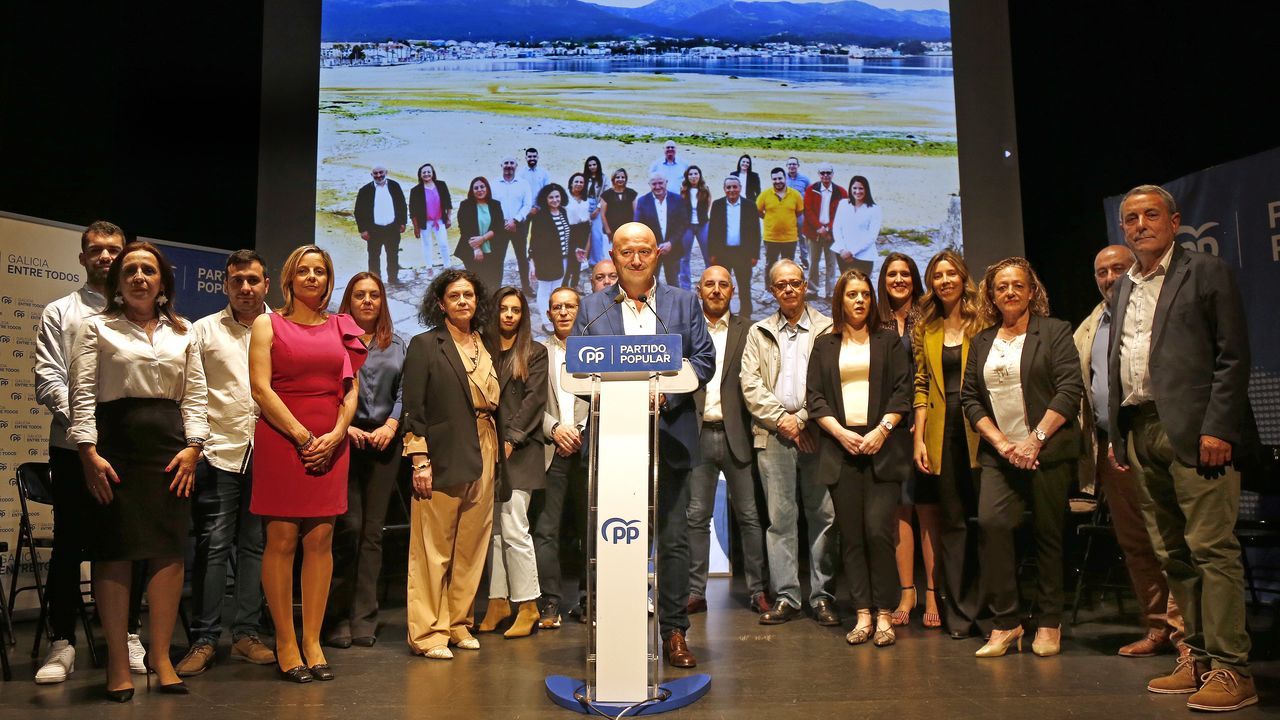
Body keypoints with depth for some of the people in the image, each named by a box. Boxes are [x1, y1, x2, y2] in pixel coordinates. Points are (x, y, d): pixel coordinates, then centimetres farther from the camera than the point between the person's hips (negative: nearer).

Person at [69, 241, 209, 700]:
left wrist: (192, 446, -1)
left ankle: (161, 655, 12)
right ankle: (118, 663, 7)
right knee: (115, 552, -2)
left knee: (170, 551, 0)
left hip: (170, 446, 3)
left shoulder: (182, 334, 16)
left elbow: (196, 396, 12)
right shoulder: (97, 328, 8)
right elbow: (83, 395, 0)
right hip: (115, 442, -2)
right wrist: (89, 452, -11)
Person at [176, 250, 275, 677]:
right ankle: (204, 639, 9)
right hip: (219, 451, -1)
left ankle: (246, 633, 18)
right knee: (213, 544, 0)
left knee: (255, 544, 8)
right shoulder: (204, 330, 7)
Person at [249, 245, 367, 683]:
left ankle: (312, 641, 8)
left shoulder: (341, 327, 14)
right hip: (281, 440, -3)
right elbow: (261, 388, -4)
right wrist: (302, 437, -11)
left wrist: (335, 435, -6)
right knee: (281, 539, -2)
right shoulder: (268, 324, 6)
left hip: (330, 444, 3)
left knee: (320, 540, 2)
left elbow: (351, 390, 10)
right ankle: (285, 643, 6)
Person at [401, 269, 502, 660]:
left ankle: (458, 624, 21)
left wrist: (497, 457, 10)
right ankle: (427, 634, 8)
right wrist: (420, 461, -13)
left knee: (472, 548, 10)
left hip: (483, 458, 6)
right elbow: (413, 408, -7)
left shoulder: (488, 345, 15)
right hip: (444, 459, -6)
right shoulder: (425, 345, -2)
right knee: (433, 550, 0)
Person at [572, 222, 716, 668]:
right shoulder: (592, 308, 10)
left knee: (673, 539, 4)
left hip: (668, 438, 0)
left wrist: (664, 392, -13)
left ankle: (674, 632, 14)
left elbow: (704, 360, 3)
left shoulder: (684, 303, 11)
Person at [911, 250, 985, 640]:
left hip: (979, 431, -3)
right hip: (943, 434, 3)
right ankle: (959, 612, 13)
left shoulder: (983, 323, 3)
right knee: (952, 520, 6)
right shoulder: (926, 329, 13)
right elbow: (921, 385, 11)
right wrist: (919, 439, 3)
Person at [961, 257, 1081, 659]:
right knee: (991, 523, -15)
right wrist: (1000, 442, -3)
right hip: (998, 453, 3)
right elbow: (970, 399, 10)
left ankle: (1048, 623, 16)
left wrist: (1036, 439, -12)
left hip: (1047, 451, -3)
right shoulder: (982, 342, 14)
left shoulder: (1054, 332, 3)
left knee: (1048, 533, 1)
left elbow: (1069, 390, -6)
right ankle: (1005, 622, -5)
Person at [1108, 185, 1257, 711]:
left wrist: (1217, 428, -15)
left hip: (1194, 432, -6)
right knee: (1172, 554, 8)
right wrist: (1117, 434, 13)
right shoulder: (1125, 287, 20)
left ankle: (1230, 669, -1)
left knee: (1212, 548, -7)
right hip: (1141, 433, 6)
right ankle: (1198, 657, 16)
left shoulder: (1206, 273, 2)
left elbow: (1233, 357, -6)